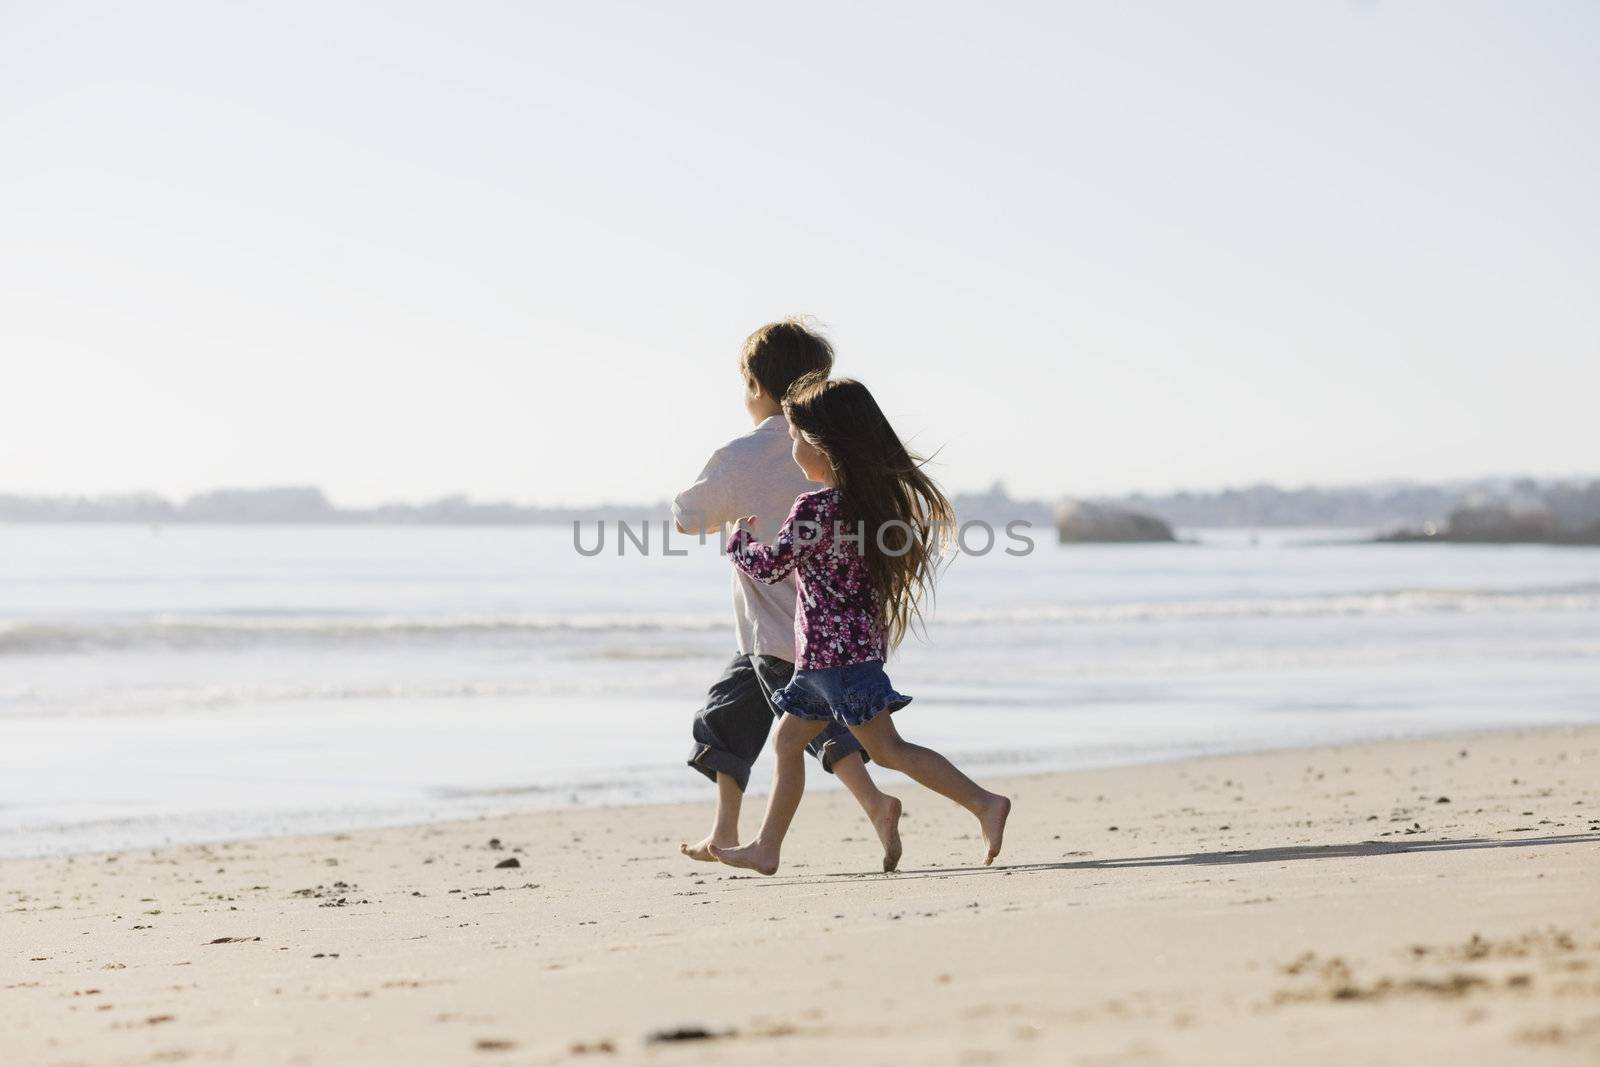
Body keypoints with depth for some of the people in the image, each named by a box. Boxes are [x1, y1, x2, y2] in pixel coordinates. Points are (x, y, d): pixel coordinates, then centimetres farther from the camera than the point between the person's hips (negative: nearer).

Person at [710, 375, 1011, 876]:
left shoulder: (816, 509, -18)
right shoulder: (877, 495, 6)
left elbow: (769, 566, -13)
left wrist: (741, 538, 7)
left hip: (833, 647, -10)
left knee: (887, 747, -10)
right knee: (787, 741, 16)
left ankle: (984, 803, -17)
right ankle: (766, 848, 21)